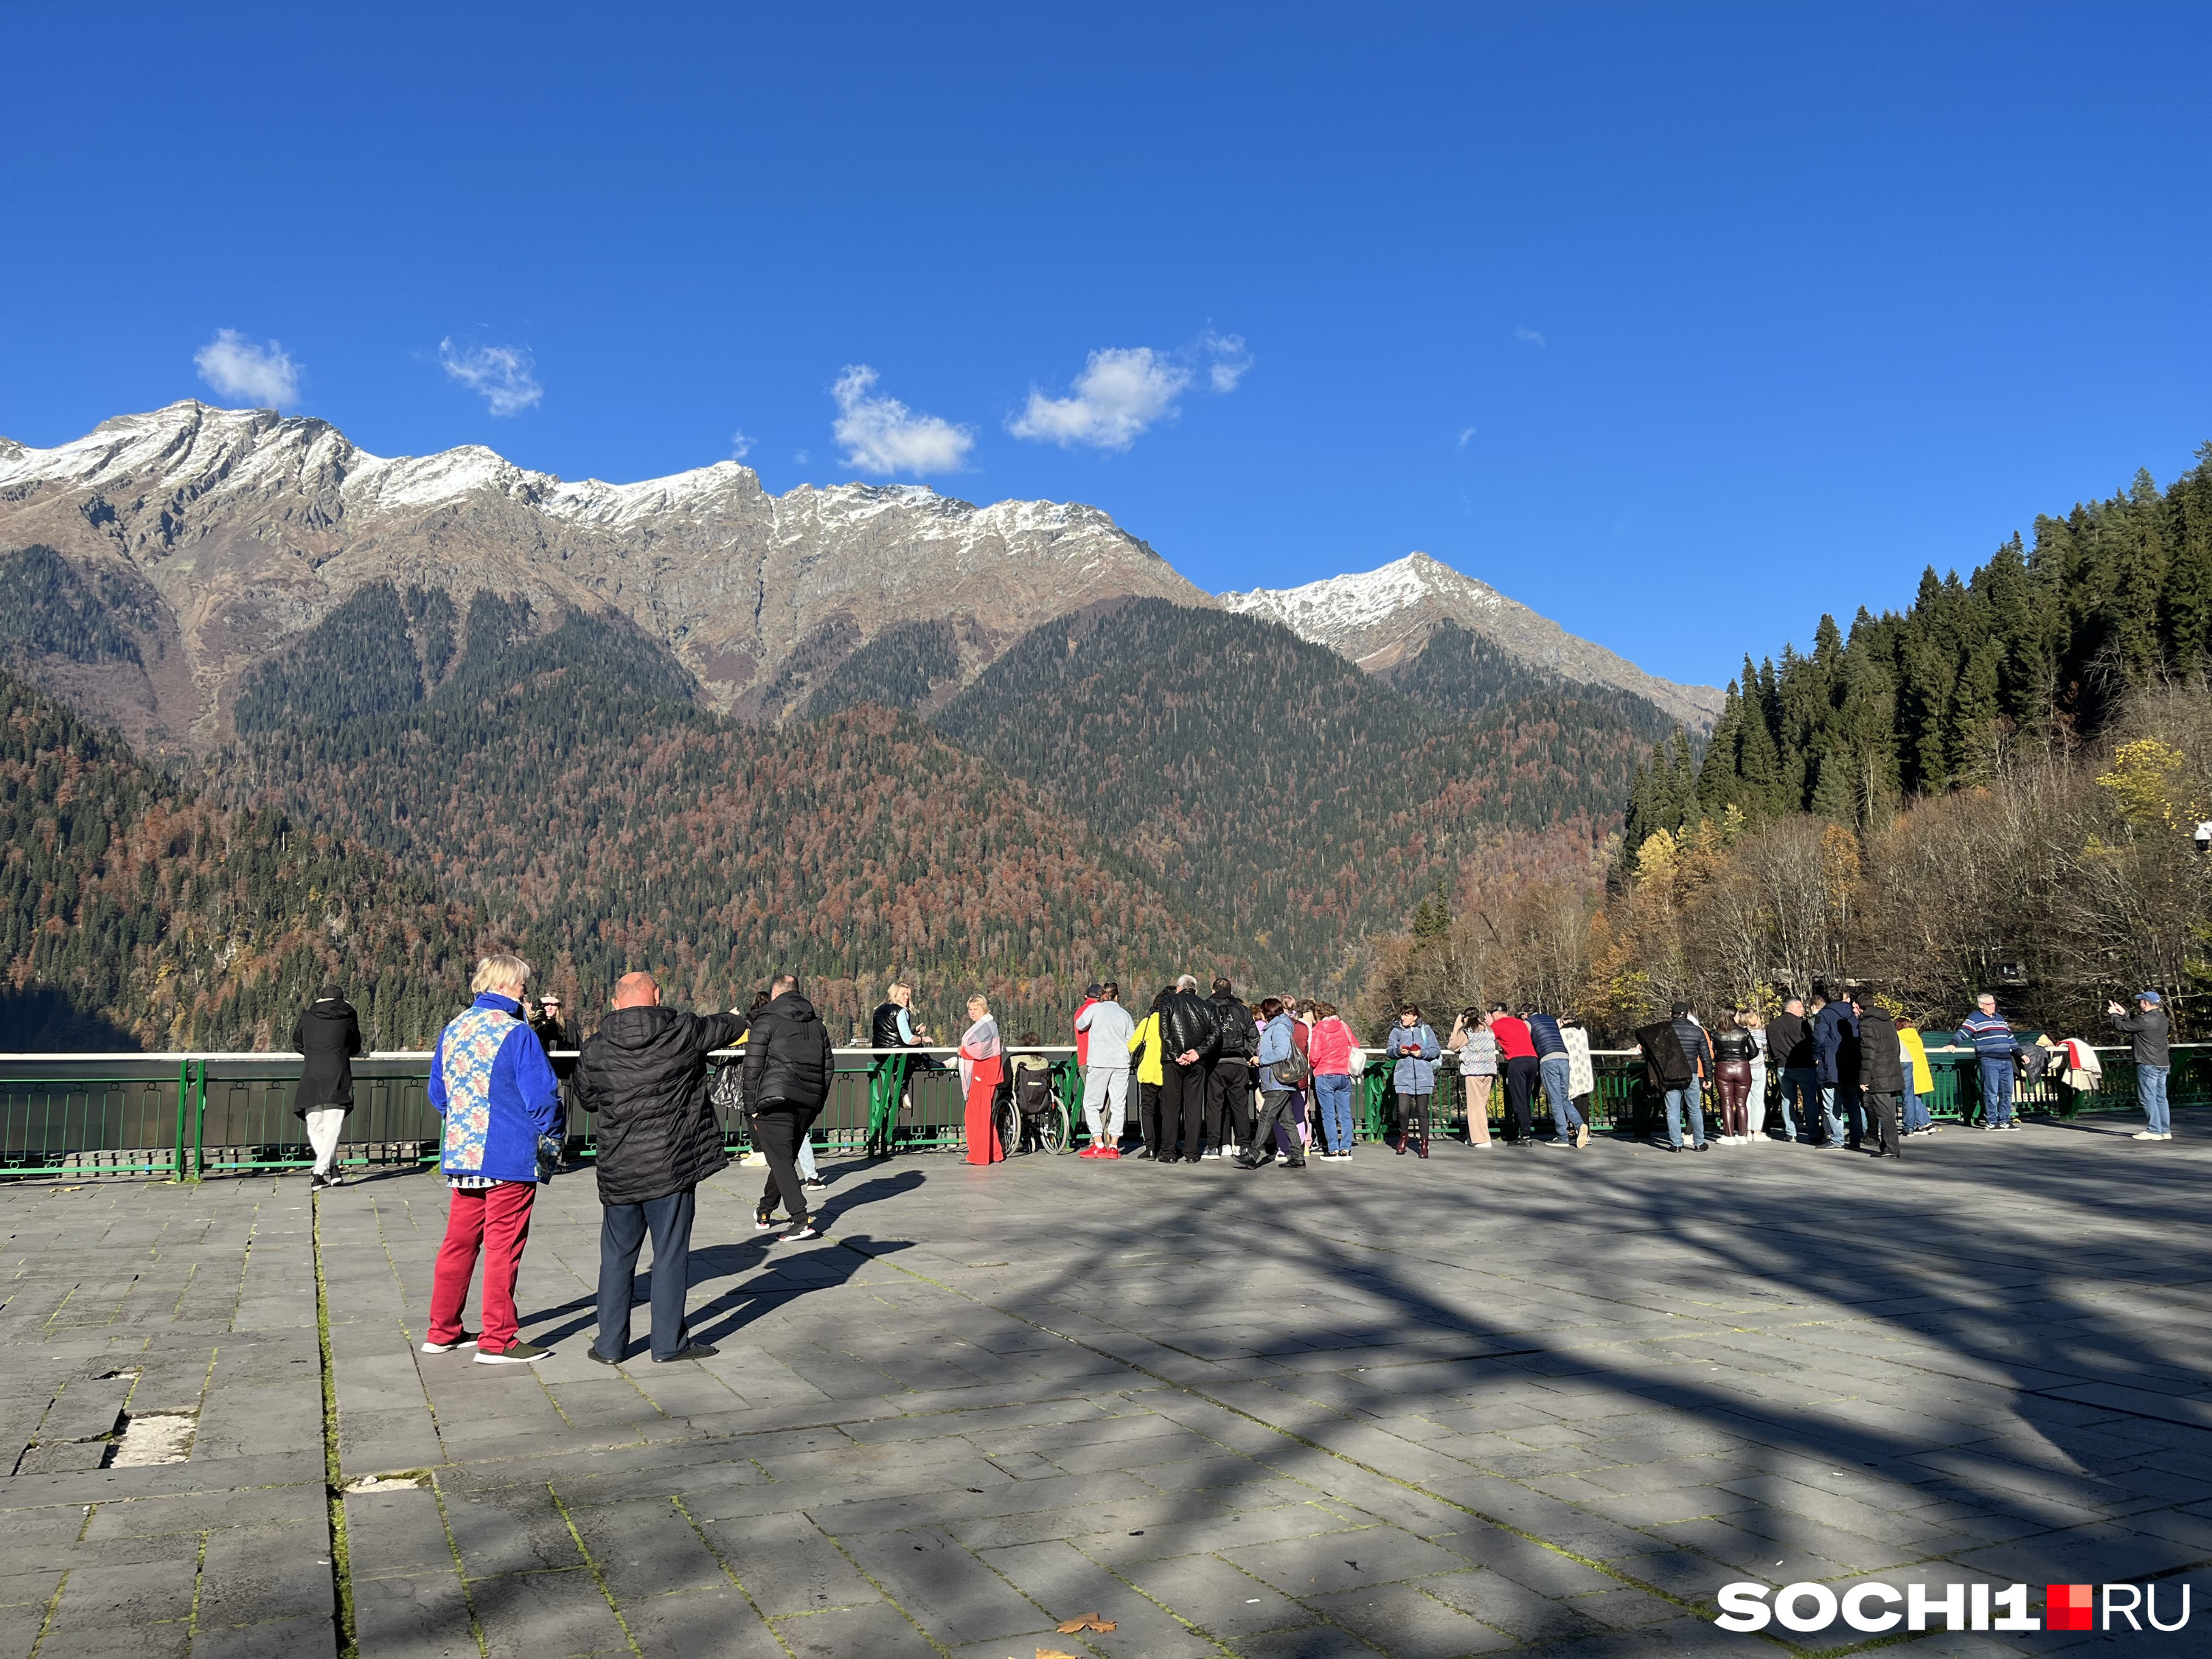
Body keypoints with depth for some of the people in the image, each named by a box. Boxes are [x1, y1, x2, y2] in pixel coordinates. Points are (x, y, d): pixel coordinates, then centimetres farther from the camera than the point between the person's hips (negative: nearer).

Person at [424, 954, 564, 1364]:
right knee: (503, 1249, 0)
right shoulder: (516, 1034, -14)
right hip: (508, 1159, -7)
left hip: (459, 1154, 7)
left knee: (458, 1244, 16)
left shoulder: (452, 1030, 8)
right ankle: (497, 1341, 6)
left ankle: (442, 1331, 24)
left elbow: (437, 1093, 17)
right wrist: (551, 1130, 3)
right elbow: (542, 1096, -16)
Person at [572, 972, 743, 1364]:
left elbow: (587, 1099, 14)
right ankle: (669, 1343, 13)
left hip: (617, 1170, 2)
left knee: (617, 1257, 13)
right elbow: (730, 1026, 11)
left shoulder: (595, 1049, -1)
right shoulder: (683, 1032, -7)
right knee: (670, 1255, 6)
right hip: (672, 1166, -2)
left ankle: (610, 1345, 20)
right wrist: (736, 1018, 34)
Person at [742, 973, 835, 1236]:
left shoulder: (766, 1020, -2)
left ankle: (802, 1221, -16)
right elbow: (829, 1066, 15)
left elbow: (753, 1066, -6)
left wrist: (753, 1106, -1)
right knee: (786, 1158, 19)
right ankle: (764, 1213, 34)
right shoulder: (817, 1024, 15)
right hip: (808, 1103, 6)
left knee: (781, 1161, -5)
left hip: (775, 1100, -6)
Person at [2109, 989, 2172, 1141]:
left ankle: (2154, 1130, -3)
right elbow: (2134, 1022, 21)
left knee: (2148, 1097, -3)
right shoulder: (2161, 1017, 11)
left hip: (2148, 1064, -9)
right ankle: (2165, 1130, 14)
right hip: (2163, 1064, 9)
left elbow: (2121, 1026, -12)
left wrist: (2114, 1015, 6)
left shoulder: (2145, 1019, -19)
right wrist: (2123, 1013, 24)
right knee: (2160, 1097, 11)